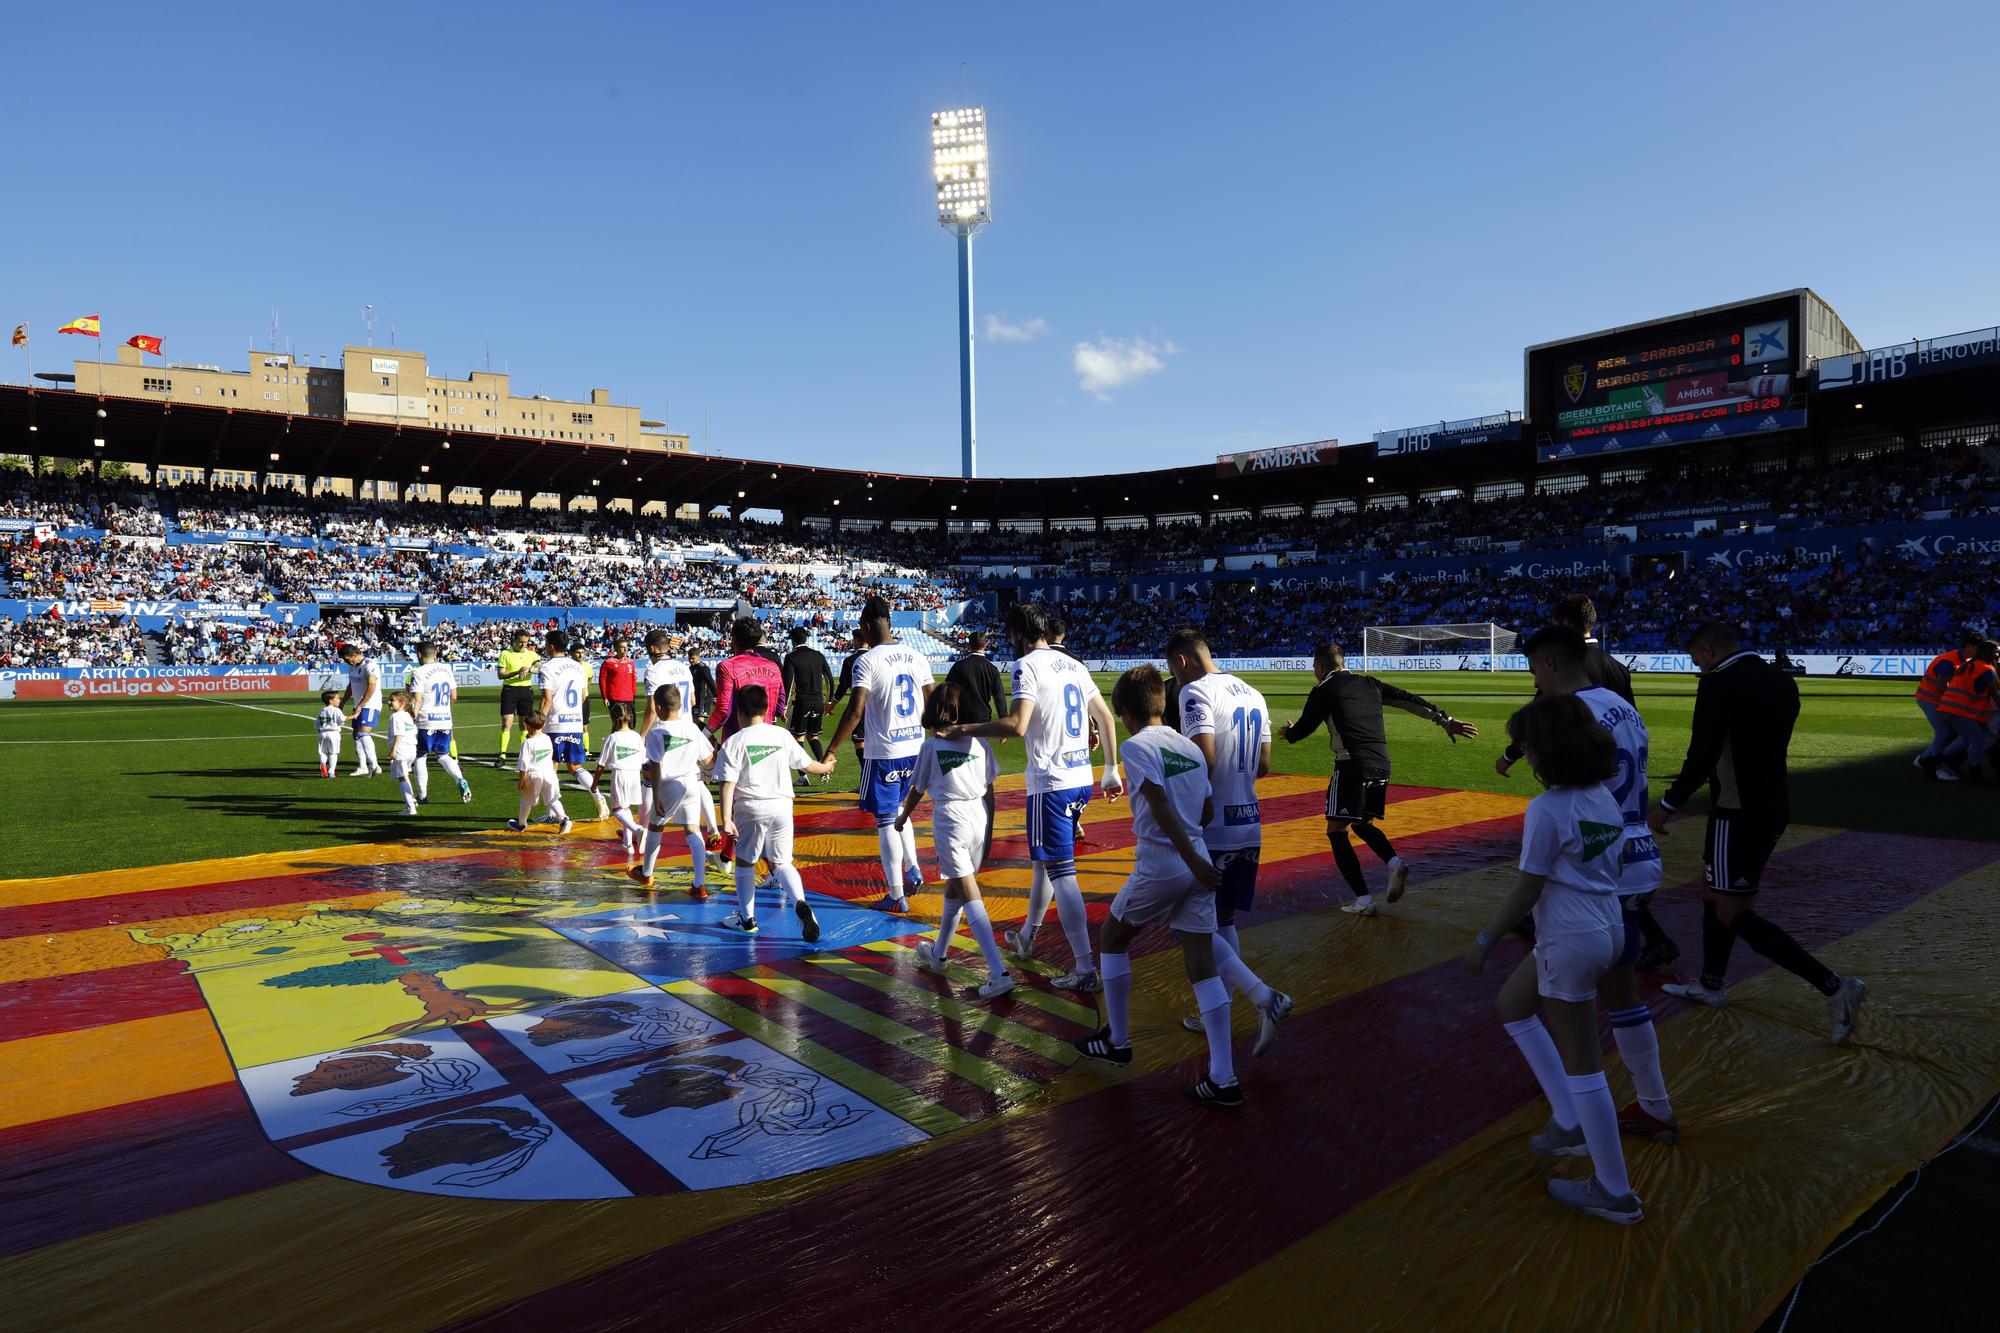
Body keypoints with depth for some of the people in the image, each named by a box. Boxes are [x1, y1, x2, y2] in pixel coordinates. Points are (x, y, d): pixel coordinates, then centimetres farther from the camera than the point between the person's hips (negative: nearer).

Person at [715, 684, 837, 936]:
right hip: (781, 807, 3)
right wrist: (825, 766, 37)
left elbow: (728, 784, -11)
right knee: (781, 863, 11)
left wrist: (726, 819, -14)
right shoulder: (782, 735, 6)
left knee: (744, 863, 16)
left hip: (751, 810, -3)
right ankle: (800, 903, -13)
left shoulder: (734, 742, -4)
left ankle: (746, 918, 25)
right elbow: (807, 765, 16)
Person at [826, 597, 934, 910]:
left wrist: (830, 751, -12)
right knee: (897, 808, 26)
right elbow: (932, 705, 10)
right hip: (915, 749, 6)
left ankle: (897, 896, 8)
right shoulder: (917, 656, 6)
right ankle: (912, 869, 18)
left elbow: (855, 711, -19)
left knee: (886, 821, 3)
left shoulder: (867, 661, -12)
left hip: (883, 753, -6)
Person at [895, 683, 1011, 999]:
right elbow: (990, 791, 8)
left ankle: (999, 973, -17)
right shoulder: (979, 742, 6)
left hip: (950, 820, -5)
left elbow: (917, 790, 6)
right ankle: (938, 953, 40)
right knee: (954, 888, 23)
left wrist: (902, 818, 24)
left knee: (969, 895, -8)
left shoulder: (931, 745, -3)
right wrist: (988, 831, 17)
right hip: (979, 817, 5)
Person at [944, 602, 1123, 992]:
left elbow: (1017, 725, -24)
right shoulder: (1073, 664, 14)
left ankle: (1084, 969, -4)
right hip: (1081, 780, 9)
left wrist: (964, 730, -14)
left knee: (1061, 873, -4)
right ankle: (1027, 936, 41)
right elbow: (1106, 718, 17)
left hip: (1051, 784, -8)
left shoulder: (1027, 665, -10)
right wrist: (1112, 769, 24)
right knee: (1044, 860, 24)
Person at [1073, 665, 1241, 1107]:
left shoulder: (1136, 746, -7)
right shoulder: (1190, 747, 14)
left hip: (1159, 867, -6)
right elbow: (1206, 813, 14)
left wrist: (1191, 858, -21)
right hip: (1198, 864, 6)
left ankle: (1117, 1041, 27)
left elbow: (1160, 805, -19)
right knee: (1202, 964, 5)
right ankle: (1223, 1079, 2)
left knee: (1113, 937, 17)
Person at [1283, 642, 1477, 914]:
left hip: (1352, 766, -7)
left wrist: (1287, 734, 28)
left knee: (1336, 830, 3)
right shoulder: (1369, 683, 18)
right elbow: (1410, 700, 14)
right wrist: (1445, 720, 15)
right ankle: (1394, 862, -1)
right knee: (1362, 823, 25)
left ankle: (1363, 900, -4)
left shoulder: (1323, 691, 1)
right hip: (1381, 765, 7)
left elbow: (1304, 728, 5)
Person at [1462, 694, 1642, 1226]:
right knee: (1513, 1004, 25)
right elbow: (1615, 867, 13)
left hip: (1570, 942, -9)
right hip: (1607, 927, 9)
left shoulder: (1546, 809, -20)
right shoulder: (1605, 798, 4)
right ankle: (1570, 1123, 27)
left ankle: (1615, 1192, 17)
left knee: (1581, 1062, 3)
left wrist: (1485, 940, -8)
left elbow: (1528, 889, -18)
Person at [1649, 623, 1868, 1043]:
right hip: (1775, 806, 9)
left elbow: (1701, 756, -21)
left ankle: (1833, 986, -4)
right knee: (1714, 890, 21)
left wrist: (1667, 805, -11)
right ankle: (1711, 984, 33)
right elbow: (1766, 747, 16)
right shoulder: (1782, 682, 9)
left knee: (1733, 912, 0)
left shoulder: (1719, 683, -17)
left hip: (1739, 813, -9)